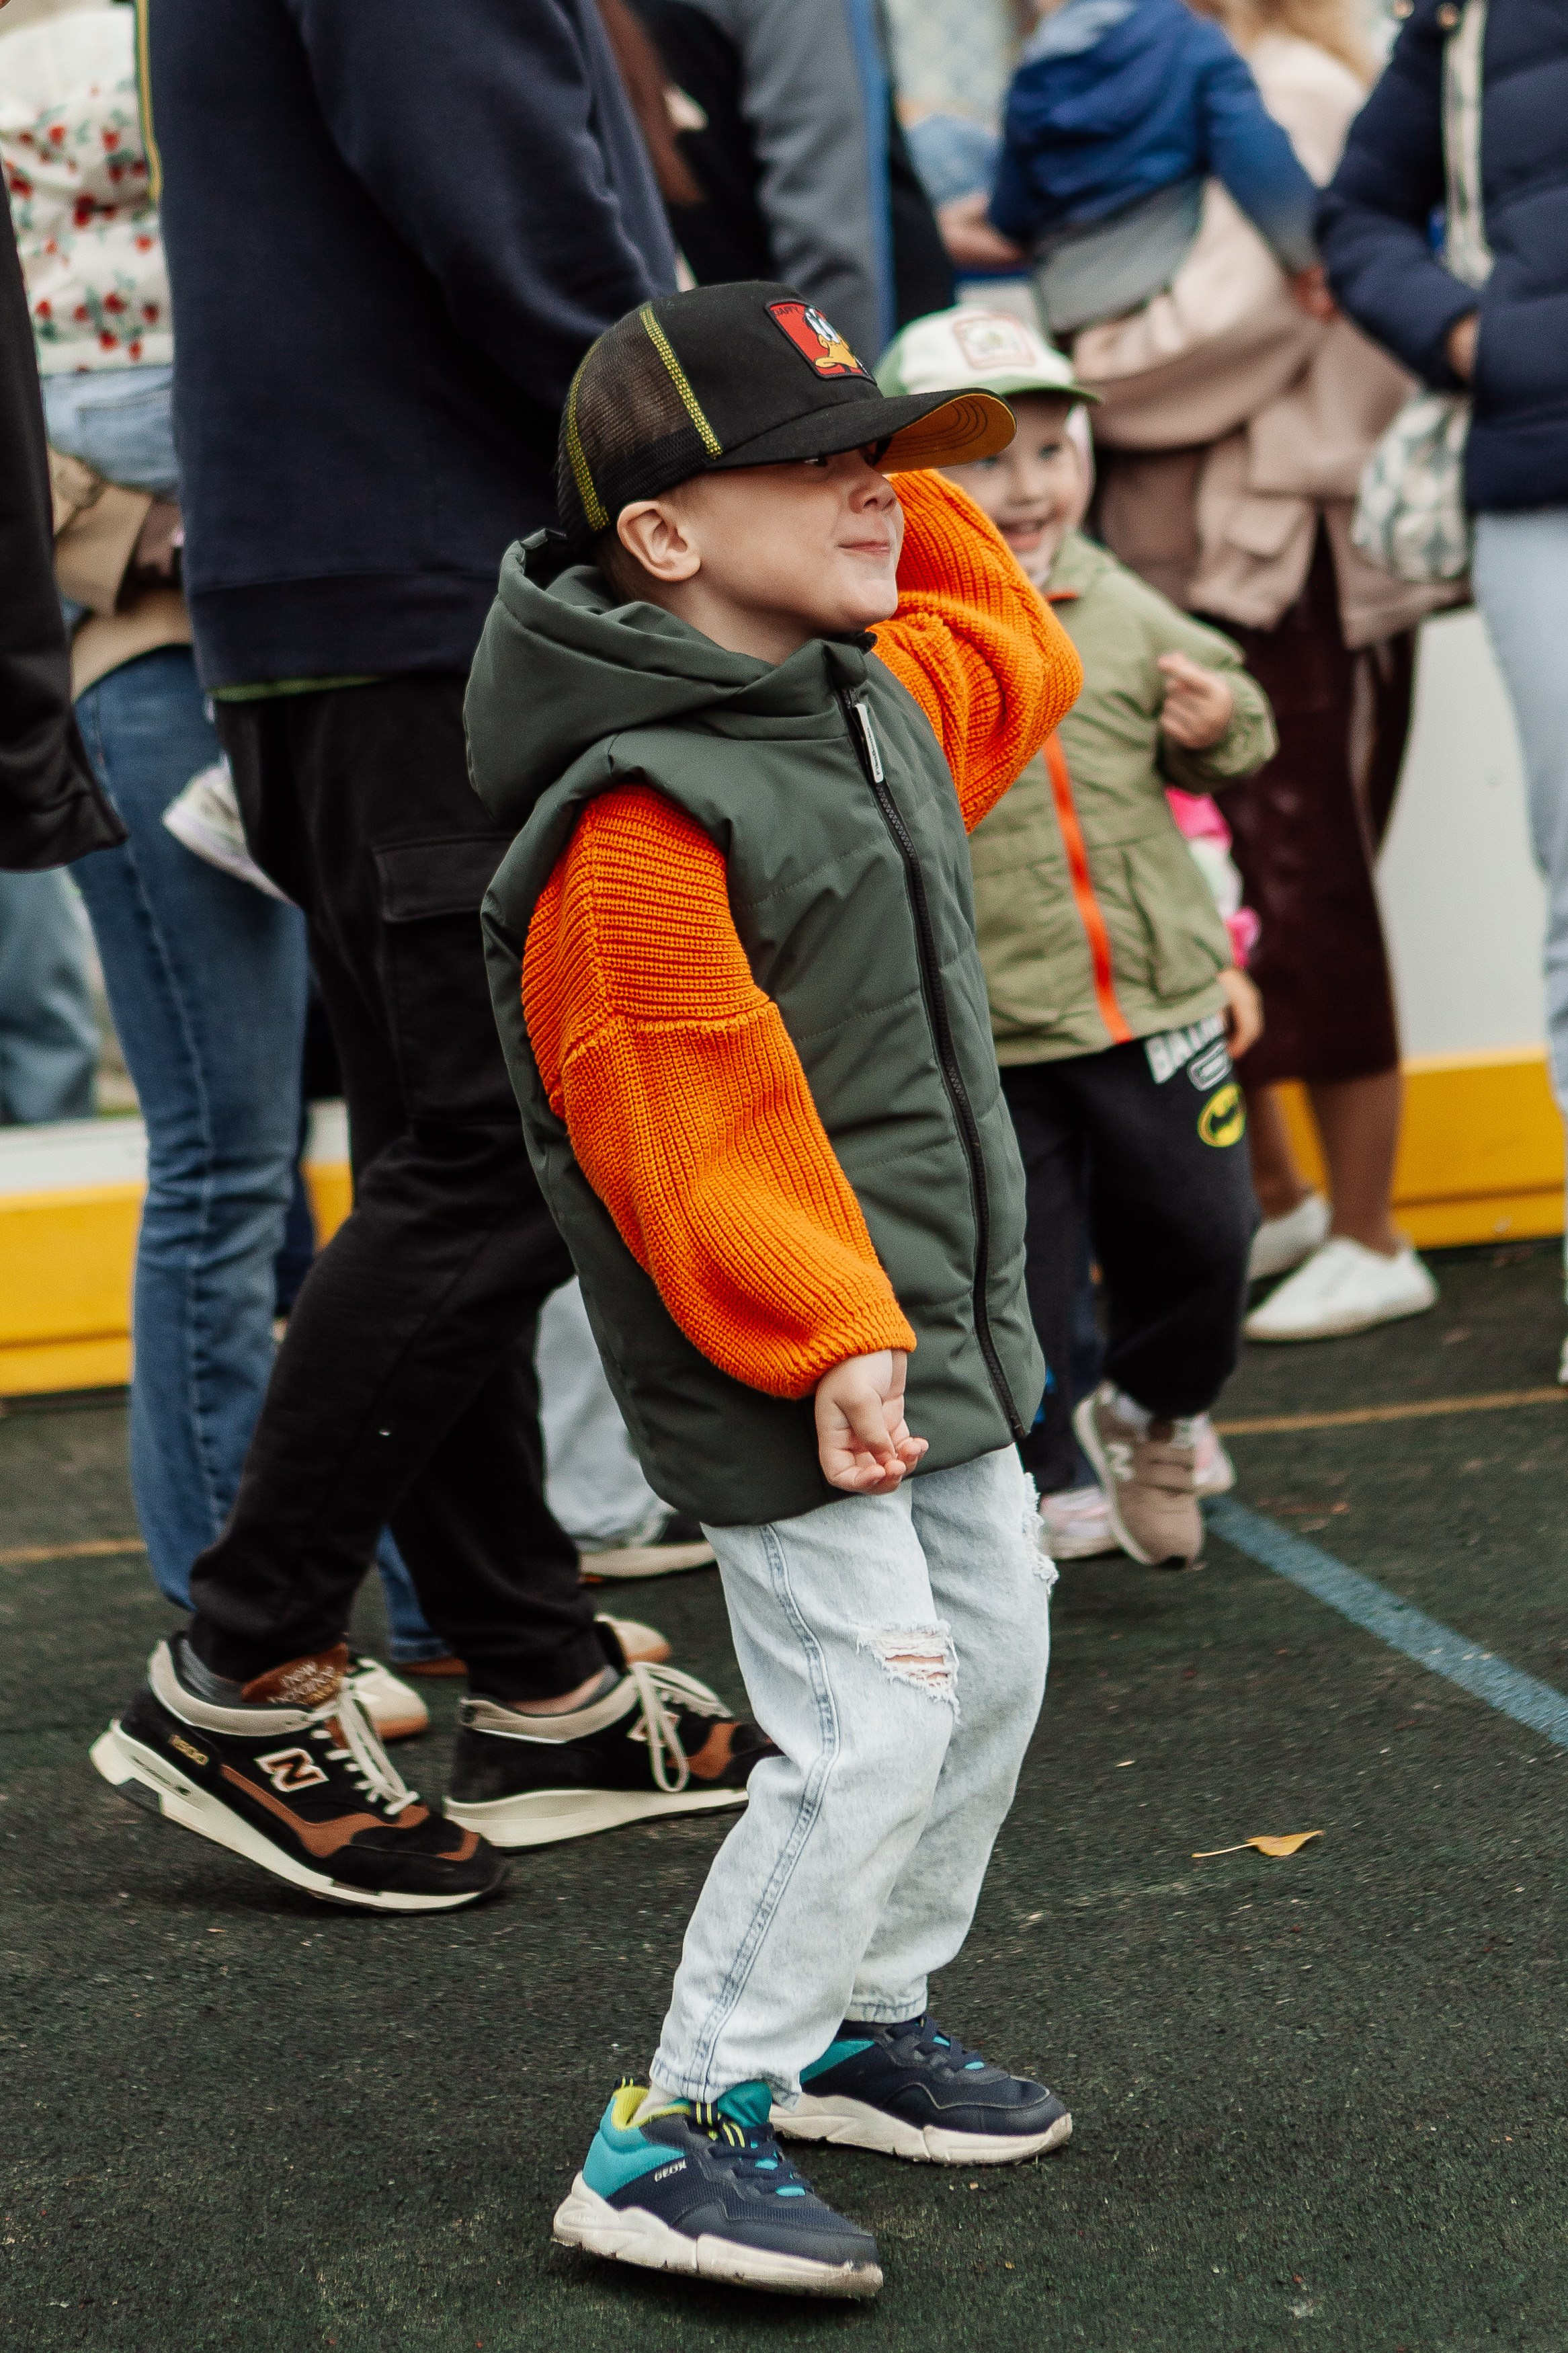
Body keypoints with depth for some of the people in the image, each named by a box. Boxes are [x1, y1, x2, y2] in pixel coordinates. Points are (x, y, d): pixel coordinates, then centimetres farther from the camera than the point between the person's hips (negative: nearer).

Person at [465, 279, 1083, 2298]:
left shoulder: (882, 701, 7)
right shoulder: (639, 816, -23)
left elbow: (1021, 663, 30)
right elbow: (685, 1130, -26)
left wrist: (901, 501, 17)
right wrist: (830, 1339, -28)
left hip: (941, 1322, 10)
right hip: (775, 1363, -10)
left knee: (992, 1658, 17)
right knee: (869, 1723, -12)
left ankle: (859, 2023, 35)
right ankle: (674, 2142, -1)